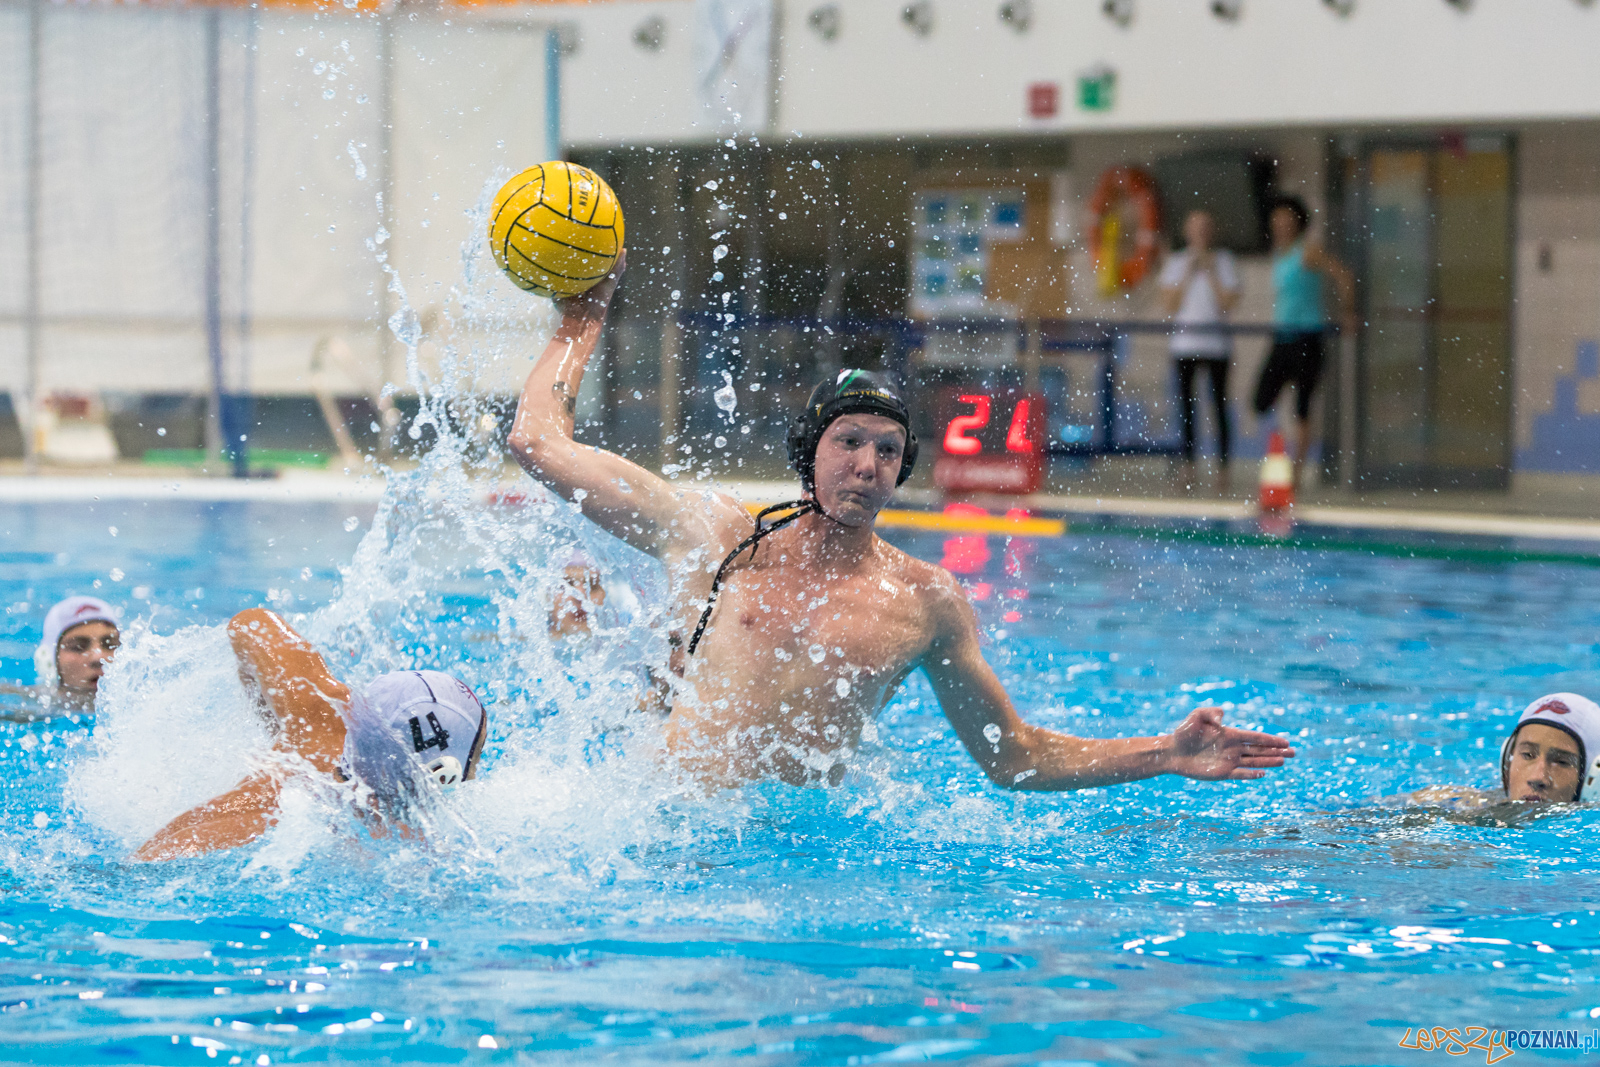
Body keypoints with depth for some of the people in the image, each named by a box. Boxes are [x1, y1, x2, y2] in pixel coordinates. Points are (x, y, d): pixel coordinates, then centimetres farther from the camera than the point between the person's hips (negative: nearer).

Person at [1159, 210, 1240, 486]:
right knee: (1185, 403, -1)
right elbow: (1170, 305, -1)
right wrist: (1188, 275, -6)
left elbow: (1228, 303, -6)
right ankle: (1188, 465, 4)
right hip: (1185, 341, 1)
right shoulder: (1176, 263, 7)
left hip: (1216, 342, -1)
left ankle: (1223, 465, -1)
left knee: (1219, 405, -3)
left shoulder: (1223, 261, 4)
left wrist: (1210, 273, -8)